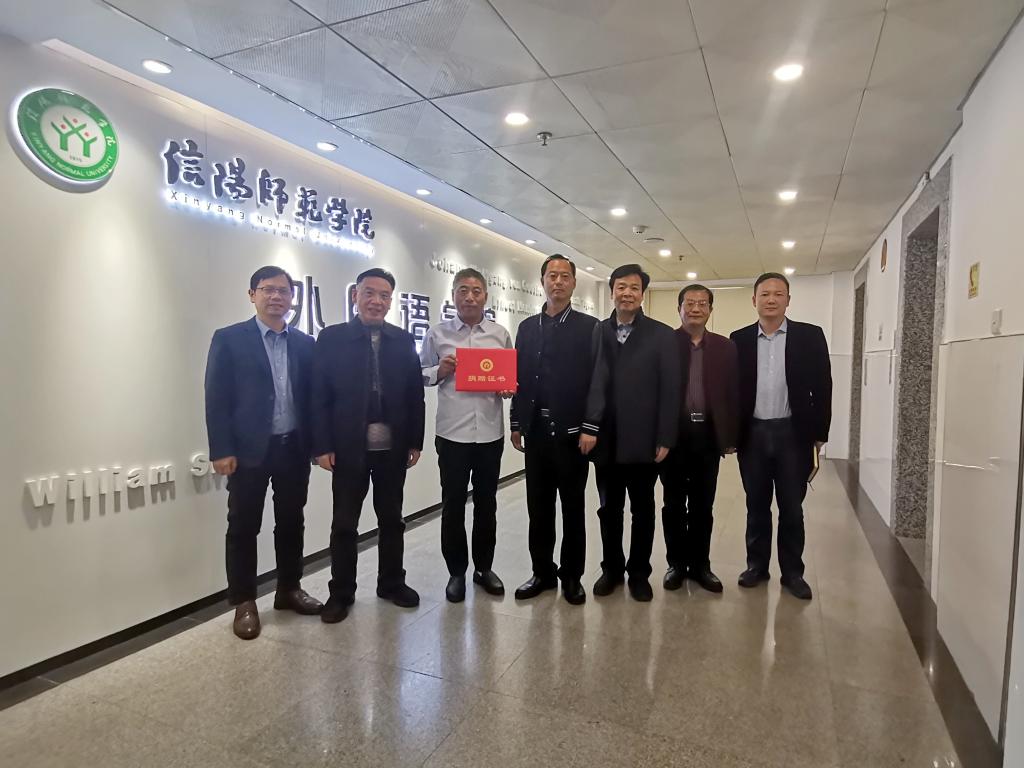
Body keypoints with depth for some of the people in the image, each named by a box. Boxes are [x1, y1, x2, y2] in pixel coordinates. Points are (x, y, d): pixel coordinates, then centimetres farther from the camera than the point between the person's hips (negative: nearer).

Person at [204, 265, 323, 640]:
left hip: (294, 448, 4)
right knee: (243, 527, 7)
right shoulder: (229, 339, -2)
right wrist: (222, 450, -12)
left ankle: (290, 589, 30)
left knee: (291, 523, 14)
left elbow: (312, 396, 8)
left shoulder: (305, 343, 8)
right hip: (249, 450, -3)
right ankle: (244, 602, 21)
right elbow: (216, 398, -6)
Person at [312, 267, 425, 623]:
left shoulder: (404, 341, 5)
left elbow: (415, 394, 4)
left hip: (393, 446, 2)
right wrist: (322, 445, -10)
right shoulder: (331, 338, -1)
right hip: (348, 446, -2)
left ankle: (392, 583, 30)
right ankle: (341, 592, 23)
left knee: (391, 518, 14)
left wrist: (415, 441, 0)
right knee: (344, 523, 8)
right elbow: (319, 396, -5)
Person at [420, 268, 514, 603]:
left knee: (486, 503, 13)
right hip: (452, 432, -2)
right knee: (453, 505, 7)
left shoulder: (501, 335, 7)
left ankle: (484, 566, 29)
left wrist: (508, 388, -9)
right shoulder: (437, 334, 2)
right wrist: (439, 371, -14)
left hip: (490, 432, 2)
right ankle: (456, 571, 23)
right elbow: (420, 374, 6)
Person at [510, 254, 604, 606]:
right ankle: (542, 571, 25)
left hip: (572, 432, -3)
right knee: (538, 507, 10)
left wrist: (590, 428, -12)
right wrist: (516, 423, 5)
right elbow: (519, 378, 9)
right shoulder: (527, 327, 10)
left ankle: (571, 575, 23)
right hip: (536, 431, 3)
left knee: (573, 508, 9)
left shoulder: (589, 327, -1)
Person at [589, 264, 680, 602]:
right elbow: (590, 383, 2)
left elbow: (670, 390, -4)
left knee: (643, 510, 12)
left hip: (643, 440, -1)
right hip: (606, 439, 2)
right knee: (609, 509, 13)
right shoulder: (596, 332, 4)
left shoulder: (662, 335, -1)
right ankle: (611, 568, 30)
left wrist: (665, 438, -9)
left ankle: (639, 572, 28)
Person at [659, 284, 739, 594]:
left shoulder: (725, 347, 7)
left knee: (703, 505, 11)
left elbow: (732, 393, 6)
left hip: (708, 435, 2)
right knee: (674, 504, 9)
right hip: (673, 434, -2)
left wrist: (731, 436, 1)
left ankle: (700, 563, 25)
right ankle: (677, 563, 23)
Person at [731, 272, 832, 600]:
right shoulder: (739, 339, 4)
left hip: (793, 433, -1)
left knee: (791, 507, 8)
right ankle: (757, 565, 25)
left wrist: (819, 434, -4)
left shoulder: (809, 336, 0)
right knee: (756, 505, 12)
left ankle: (792, 571, 22)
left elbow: (822, 387, -1)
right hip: (752, 434, 1)